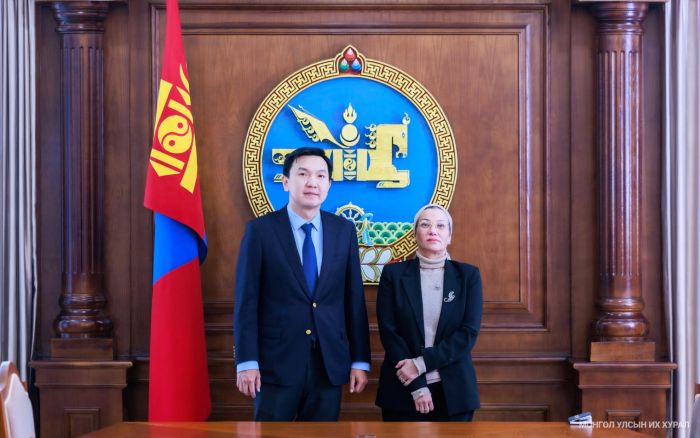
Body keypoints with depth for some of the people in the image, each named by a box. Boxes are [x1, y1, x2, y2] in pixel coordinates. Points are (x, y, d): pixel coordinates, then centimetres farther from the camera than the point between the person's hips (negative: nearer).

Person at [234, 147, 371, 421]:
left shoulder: (344, 230, 7)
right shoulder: (260, 230, -2)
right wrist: (246, 362, -11)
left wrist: (360, 361, 5)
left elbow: (354, 298, 8)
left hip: (329, 363, 3)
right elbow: (246, 300, -5)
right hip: (277, 362, -3)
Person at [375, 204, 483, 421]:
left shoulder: (468, 275, 3)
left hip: (453, 390, 1)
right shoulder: (393, 274, 2)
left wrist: (421, 363, -15)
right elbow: (388, 332, -5)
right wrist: (417, 386, -14)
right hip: (403, 390, -1)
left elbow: (469, 332, -5)